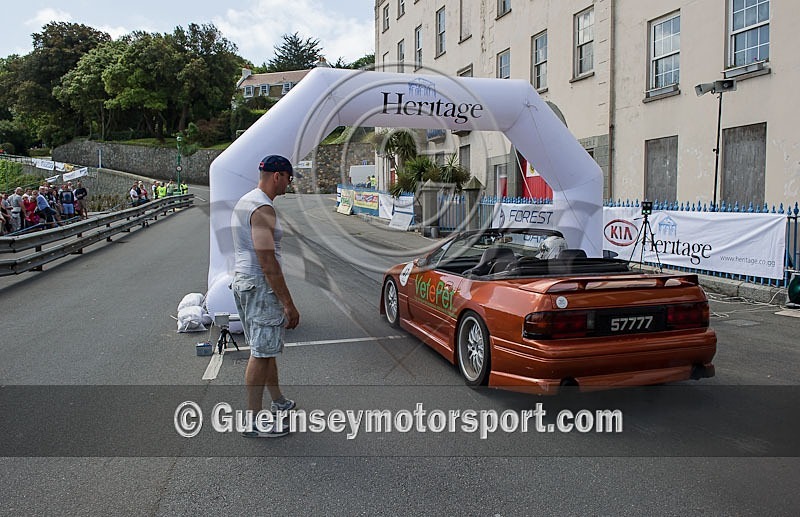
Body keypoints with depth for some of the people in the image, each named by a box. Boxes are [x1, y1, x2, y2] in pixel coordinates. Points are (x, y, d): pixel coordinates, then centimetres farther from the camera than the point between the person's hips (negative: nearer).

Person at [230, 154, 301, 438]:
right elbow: (267, 261, -24)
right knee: (261, 353, -3)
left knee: (266, 348, 20)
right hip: (261, 286, -10)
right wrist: (289, 304, -22)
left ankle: (278, 401, 34)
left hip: (242, 281, 11)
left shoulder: (243, 202, 14)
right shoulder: (263, 209, -18)